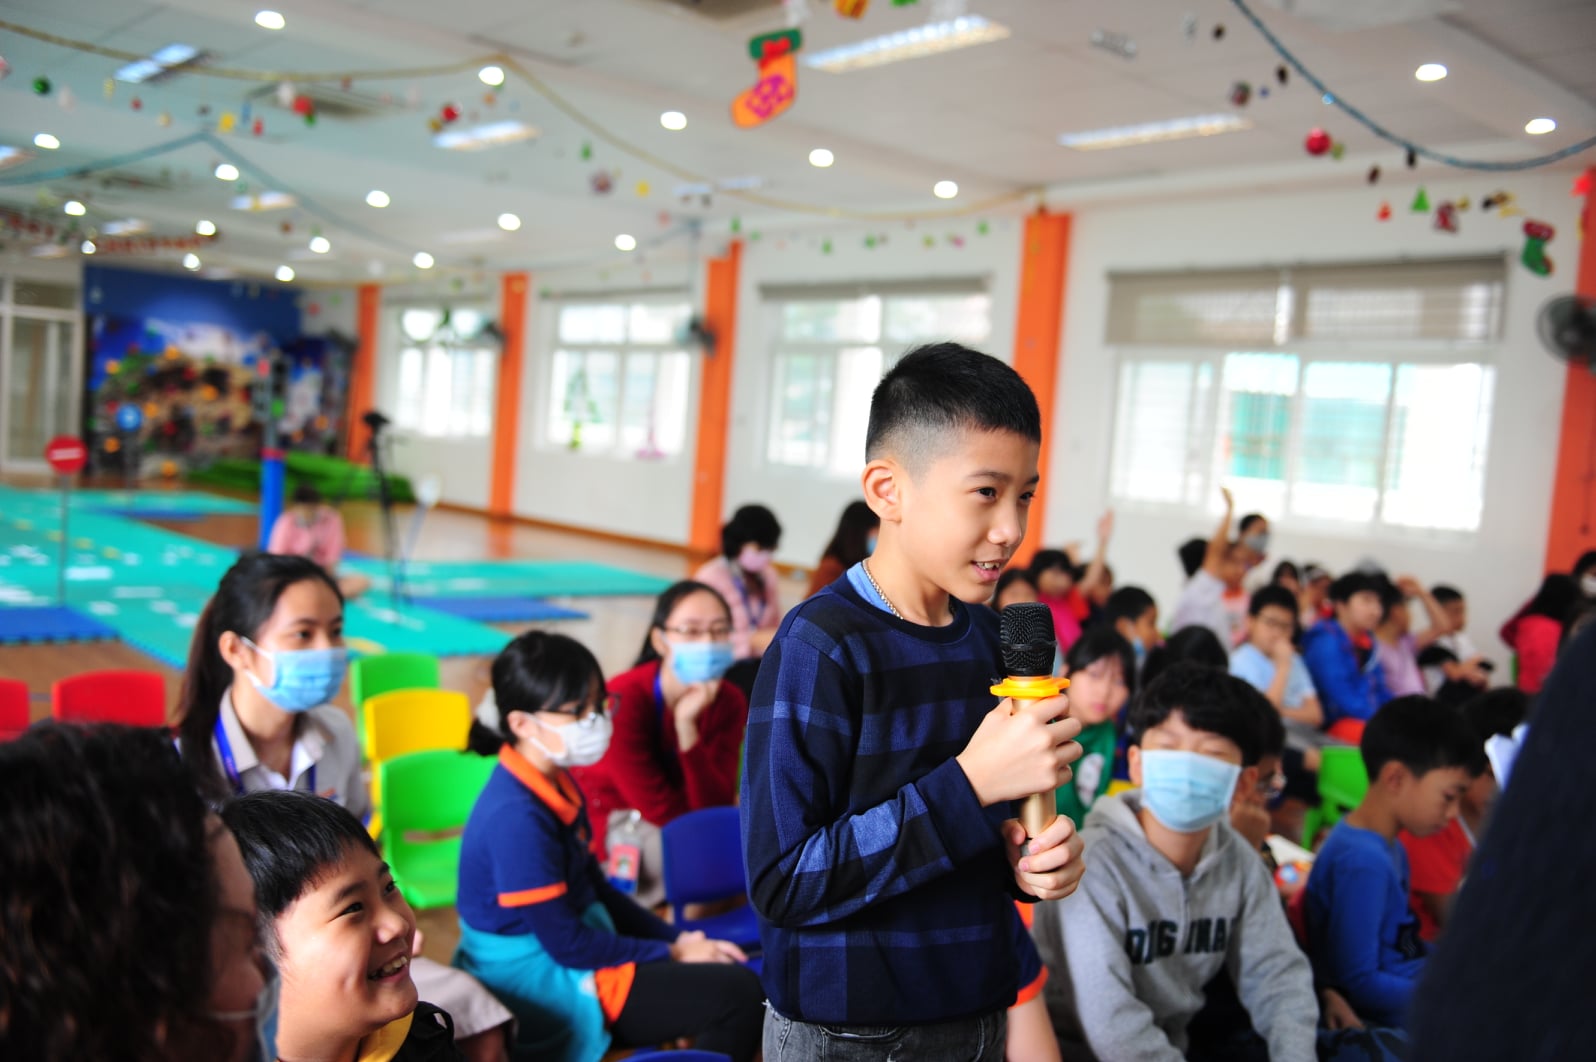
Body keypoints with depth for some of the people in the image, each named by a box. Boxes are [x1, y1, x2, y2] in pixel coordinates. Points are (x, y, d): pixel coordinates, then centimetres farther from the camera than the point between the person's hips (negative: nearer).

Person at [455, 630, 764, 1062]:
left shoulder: (558, 784, 4)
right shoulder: (516, 816, -25)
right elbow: (565, 945, -22)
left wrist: (677, 939, 4)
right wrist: (670, 953, -12)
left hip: (577, 948, 10)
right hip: (541, 982, -10)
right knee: (738, 993, -15)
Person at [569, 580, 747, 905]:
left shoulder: (729, 701, -12)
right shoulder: (624, 699, -28)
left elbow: (713, 808, -22)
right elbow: (661, 809, -24)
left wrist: (686, 726, -33)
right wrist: (727, 806, -10)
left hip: (674, 825, 6)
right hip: (603, 826, -6)